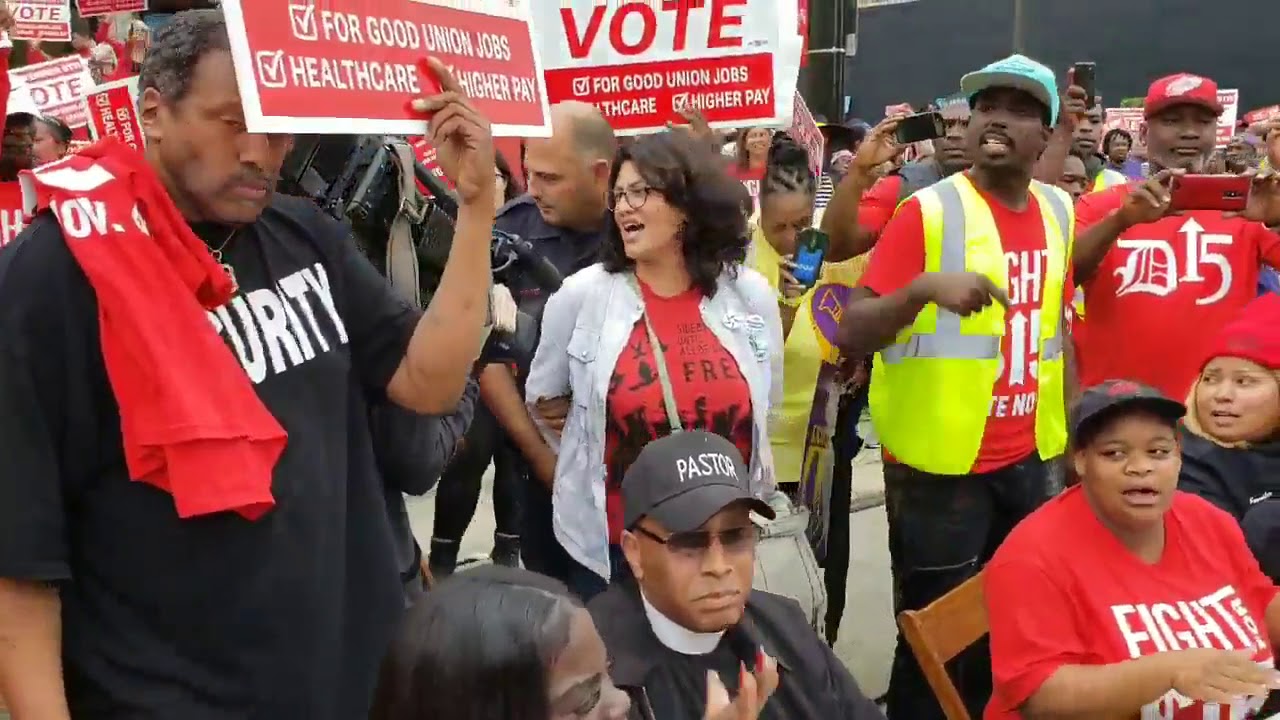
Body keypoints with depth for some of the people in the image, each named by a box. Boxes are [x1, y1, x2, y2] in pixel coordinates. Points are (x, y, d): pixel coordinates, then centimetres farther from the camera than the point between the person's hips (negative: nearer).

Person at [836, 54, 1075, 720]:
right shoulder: (929, 211, -11)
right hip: (940, 461, -6)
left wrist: (1076, 435, 15)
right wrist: (923, 288, -32)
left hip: (1028, 459, 6)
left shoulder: (1059, 211, 7)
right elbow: (851, 335, -16)